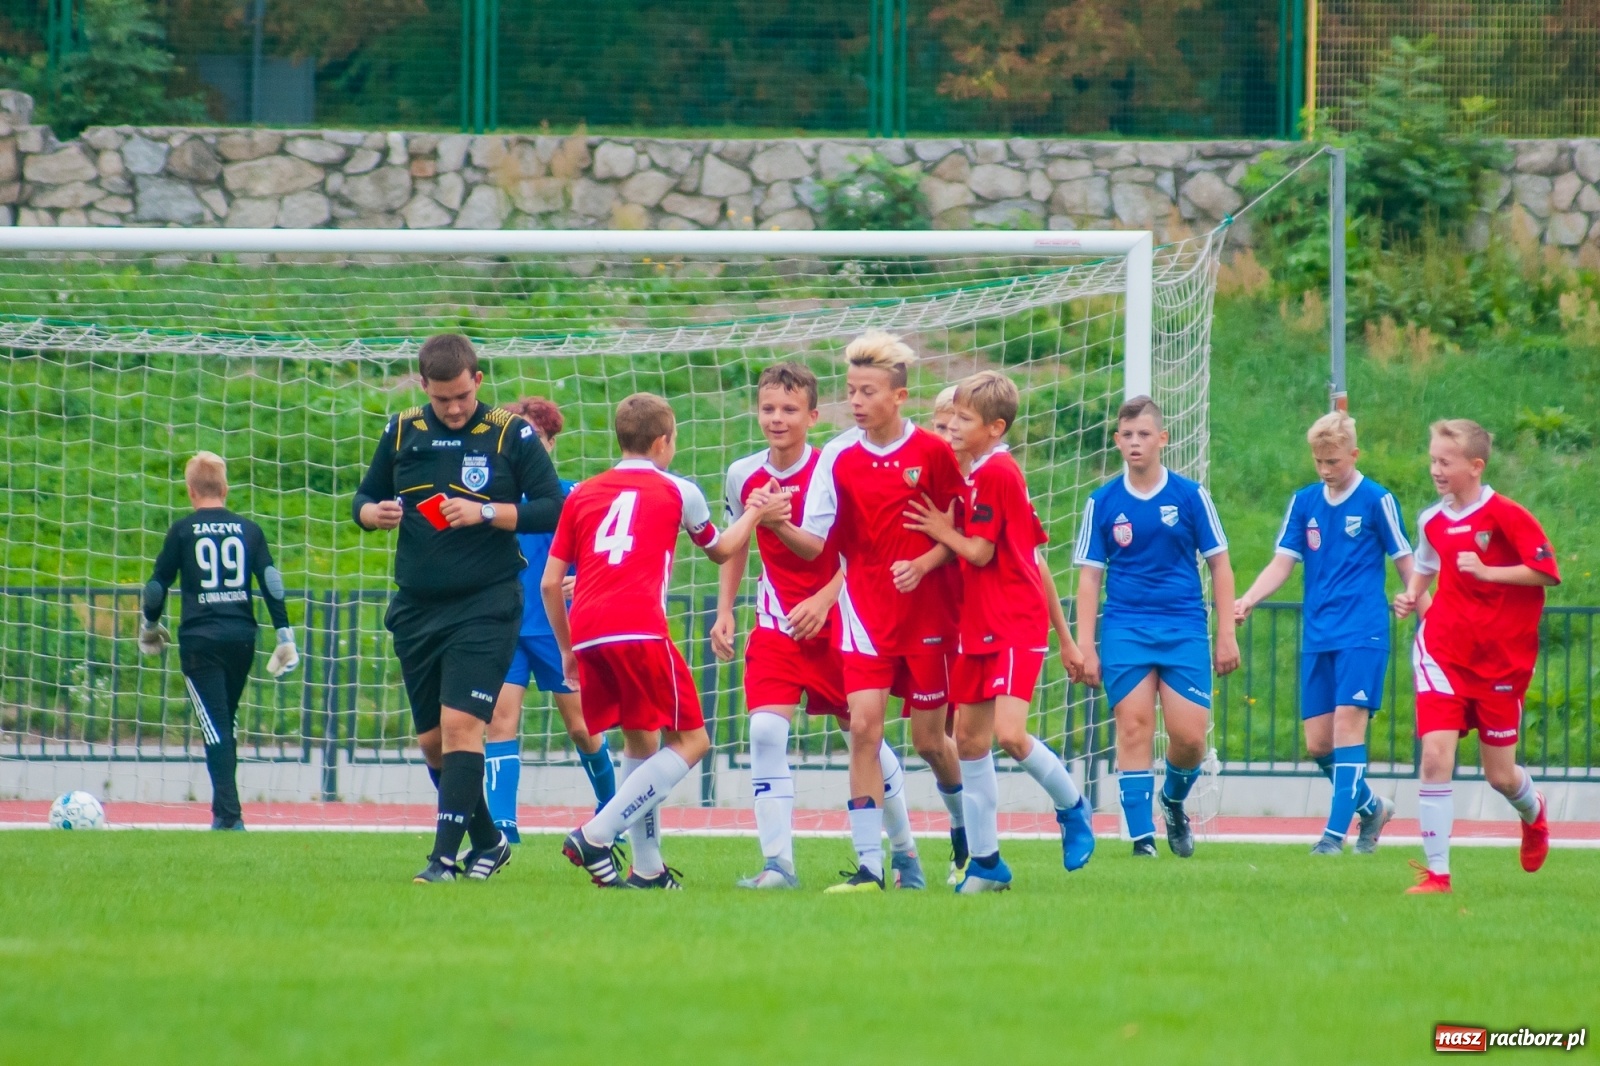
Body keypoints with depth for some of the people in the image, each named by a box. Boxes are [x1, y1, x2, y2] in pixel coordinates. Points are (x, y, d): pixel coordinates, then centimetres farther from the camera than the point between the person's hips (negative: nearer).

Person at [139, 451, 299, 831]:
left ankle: (229, 813, -18)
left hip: (200, 639, -3)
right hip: (242, 636, 3)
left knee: (215, 726, -7)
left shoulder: (183, 530, 2)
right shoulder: (248, 530, 9)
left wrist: (150, 627, 23)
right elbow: (272, 583, 2)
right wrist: (284, 636, 5)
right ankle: (225, 809, 18)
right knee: (225, 725, 18)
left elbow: (158, 584, 5)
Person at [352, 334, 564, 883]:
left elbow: (553, 508, -6)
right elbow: (363, 501, 16)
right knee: (433, 740, 9)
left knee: (460, 724, -16)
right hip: (416, 607, 5)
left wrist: (486, 513, -19)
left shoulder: (511, 434, -3)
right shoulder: (402, 432, 8)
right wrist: (374, 513, -8)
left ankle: (445, 856, -17)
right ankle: (487, 842, 26)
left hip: (485, 606, -5)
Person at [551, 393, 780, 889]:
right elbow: (720, 550, 31)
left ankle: (647, 867, 18)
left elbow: (549, 583, 17)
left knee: (640, 739, 22)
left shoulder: (581, 495, 20)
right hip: (639, 629, -5)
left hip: (586, 631, 5)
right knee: (690, 740, 4)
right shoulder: (677, 492, 13)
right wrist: (756, 513, 46)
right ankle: (598, 834, -10)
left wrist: (567, 649, 27)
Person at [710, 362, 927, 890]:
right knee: (766, 731, -15)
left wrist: (823, 600, -20)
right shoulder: (743, 476, 0)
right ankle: (777, 863, -15)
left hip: (835, 620, -3)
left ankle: (905, 850, 26)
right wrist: (724, 612, 8)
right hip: (776, 624, 3)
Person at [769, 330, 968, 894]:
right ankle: (868, 864, -12)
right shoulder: (839, 456, -2)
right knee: (864, 726, -13)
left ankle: (964, 827, 37)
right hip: (865, 610, 1)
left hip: (928, 609, -1)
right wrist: (779, 527, -26)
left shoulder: (932, 453, -6)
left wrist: (922, 565, -16)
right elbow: (814, 544, -6)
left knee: (929, 738, 7)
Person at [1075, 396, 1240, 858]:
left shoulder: (1189, 496, 2)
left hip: (1184, 629, 0)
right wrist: (1086, 646, 0)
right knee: (1134, 729, -9)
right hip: (1125, 629, 0)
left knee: (1190, 736, -6)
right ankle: (1142, 836, -5)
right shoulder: (1103, 503, 4)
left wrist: (1226, 635, 3)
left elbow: (1219, 565, 7)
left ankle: (1174, 801, 25)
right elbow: (1089, 576, 6)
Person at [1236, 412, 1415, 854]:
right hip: (1317, 635, 5)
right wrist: (1248, 599, -8)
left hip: (1362, 634, -5)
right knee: (1318, 743, 4)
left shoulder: (1377, 501, -3)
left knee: (1348, 723, -15)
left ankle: (1336, 832, -15)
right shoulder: (1304, 502, 9)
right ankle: (1371, 806, 27)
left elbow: (1406, 564, 2)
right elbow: (1283, 562, 7)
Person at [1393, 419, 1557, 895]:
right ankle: (1436, 873, -11)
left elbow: (1545, 572, -14)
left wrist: (1486, 572, -23)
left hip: (1501, 659, -3)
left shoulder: (1507, 516, -12)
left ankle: (1534, 813, 47)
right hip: (1445, 652, 3)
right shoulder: (1432, 521, 4)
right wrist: (1411, 597, 4)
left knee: (1500, 775, 9)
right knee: (1435, 756, -15)